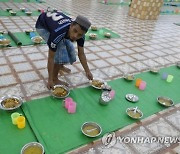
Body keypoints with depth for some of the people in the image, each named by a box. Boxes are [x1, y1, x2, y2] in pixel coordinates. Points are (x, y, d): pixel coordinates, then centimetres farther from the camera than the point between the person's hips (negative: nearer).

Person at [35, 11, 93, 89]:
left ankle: (60, 66, 35)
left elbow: (81, 54, -12)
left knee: (68, 48, 3)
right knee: (60, 50, -22)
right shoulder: (58, 32, -43)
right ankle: (55, 79, -6)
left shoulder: (80, 34, -26)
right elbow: (51, 57, -35)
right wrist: (50, 80, -28)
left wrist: (87, 71, -10)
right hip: (43, 26, -6)